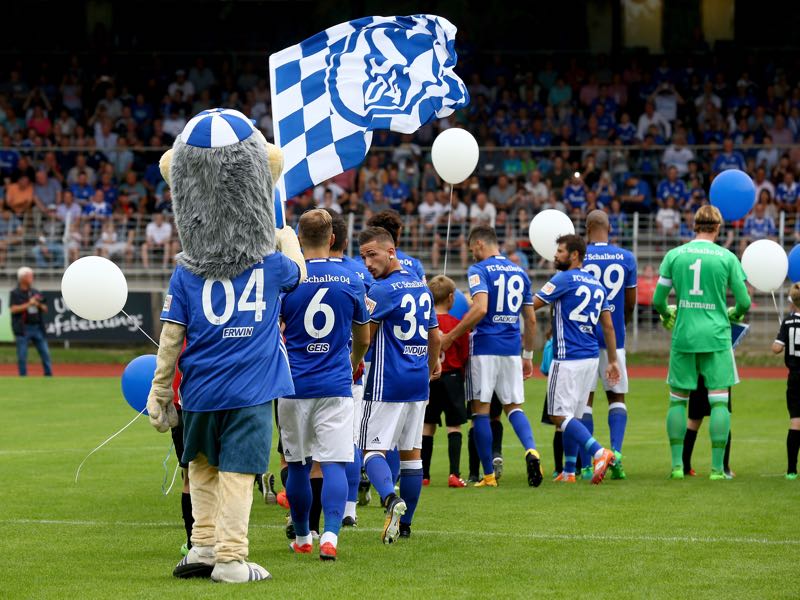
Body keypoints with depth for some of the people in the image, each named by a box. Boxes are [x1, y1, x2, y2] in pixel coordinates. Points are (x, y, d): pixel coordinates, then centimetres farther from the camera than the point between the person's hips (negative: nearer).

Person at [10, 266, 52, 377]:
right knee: (22, 356, -3)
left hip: (37, 328, 5)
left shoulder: (35, 292, 13)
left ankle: (49, 376, 7)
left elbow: (45, 310, 14)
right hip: (23, 329, -5)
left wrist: (39, 305, -8)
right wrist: (28, 304, -17)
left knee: (45, 354, 2)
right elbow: (13, 309, -14)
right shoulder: (15, 293, -1)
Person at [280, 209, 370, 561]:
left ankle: (302, 539, 23)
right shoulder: (351, 281, 2)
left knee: (298, 466, 12)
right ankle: (330, 535, -20)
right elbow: (363, 339, 14)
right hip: (336, 387, 0)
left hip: (295, 386, 0)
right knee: (334, 464, -4)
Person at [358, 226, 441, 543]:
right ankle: (405, 523, 14)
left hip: (387, 383, -7)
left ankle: (390, 498, -32)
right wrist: (432, 365, 39)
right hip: (418, 381, 7)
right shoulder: (421, 287, 12)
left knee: (373, 450, -6)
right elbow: (435, 336, 22)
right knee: (412, 452, 11)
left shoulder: (381, 290, -13)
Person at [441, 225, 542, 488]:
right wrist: (528, 356, 23)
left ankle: (489, 474, 2)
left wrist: (451, 337, -15)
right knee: (513, 406, 11)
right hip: (512, 349, 5)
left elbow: (480, 309, -21)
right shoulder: (520, 272, 13)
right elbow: (531, 320, 16)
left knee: (481, 408, 2)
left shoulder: (479, 270, -7)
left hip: (485, 348, -5)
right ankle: (531, 450, -17)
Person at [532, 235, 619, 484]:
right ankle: (569, 471, 16)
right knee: (573, 415, 14)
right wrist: (613, 361, 19)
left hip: (568, 358, -8)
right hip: (592, 357, 8)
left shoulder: (565, 279, -9)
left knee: (559, 415, -8)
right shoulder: (597, 285, 14)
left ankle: (599, 452, -24)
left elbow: (531, 305, -7)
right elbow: (608, 326, 15)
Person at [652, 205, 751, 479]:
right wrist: (735, 314, 24)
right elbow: (744, 301, 0)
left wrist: (667, 316, 27)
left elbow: (658, 300, 4)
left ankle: (677, 465, 8)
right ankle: (717, 467, -3)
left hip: (683, 336, 2)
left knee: (678, 399, 11)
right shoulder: (727, 257, -2)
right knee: (719, 400, 1)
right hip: (716, 337, -2)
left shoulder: (674, 255, 2)